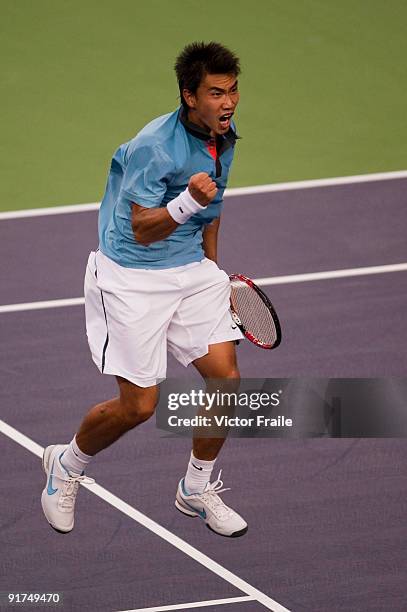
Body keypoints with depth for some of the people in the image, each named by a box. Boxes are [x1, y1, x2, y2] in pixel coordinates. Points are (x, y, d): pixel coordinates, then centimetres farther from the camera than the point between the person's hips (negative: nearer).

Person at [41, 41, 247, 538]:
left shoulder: (224, 141, 3)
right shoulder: (153, 146, -23)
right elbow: (142, 229, -22)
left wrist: (211, 269, 26)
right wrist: (188, 202, -39)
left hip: (192, 270, 7)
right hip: (133, 277, -7)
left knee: (226, 379, -4)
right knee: (138, 406, -6)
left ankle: (197, 489, 18)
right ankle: (67, 465, 24)